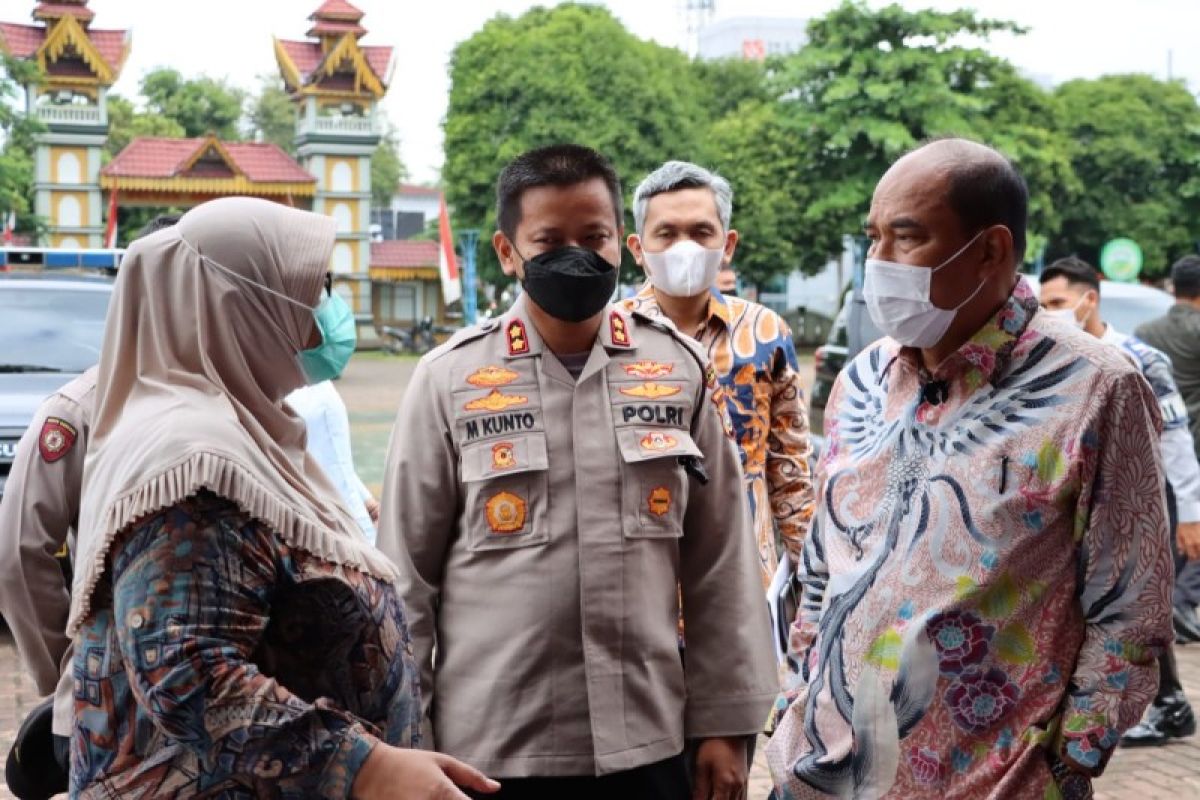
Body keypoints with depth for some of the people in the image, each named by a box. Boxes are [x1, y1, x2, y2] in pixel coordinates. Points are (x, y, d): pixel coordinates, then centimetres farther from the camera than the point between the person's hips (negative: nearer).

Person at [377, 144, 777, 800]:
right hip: (491, 747, -1)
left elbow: (721, 566, 5)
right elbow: (406, 574, 1)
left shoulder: (679, 369, 1)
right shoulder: (449, 379, -3)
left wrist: (724, 722, 3)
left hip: (647, 741, 2)